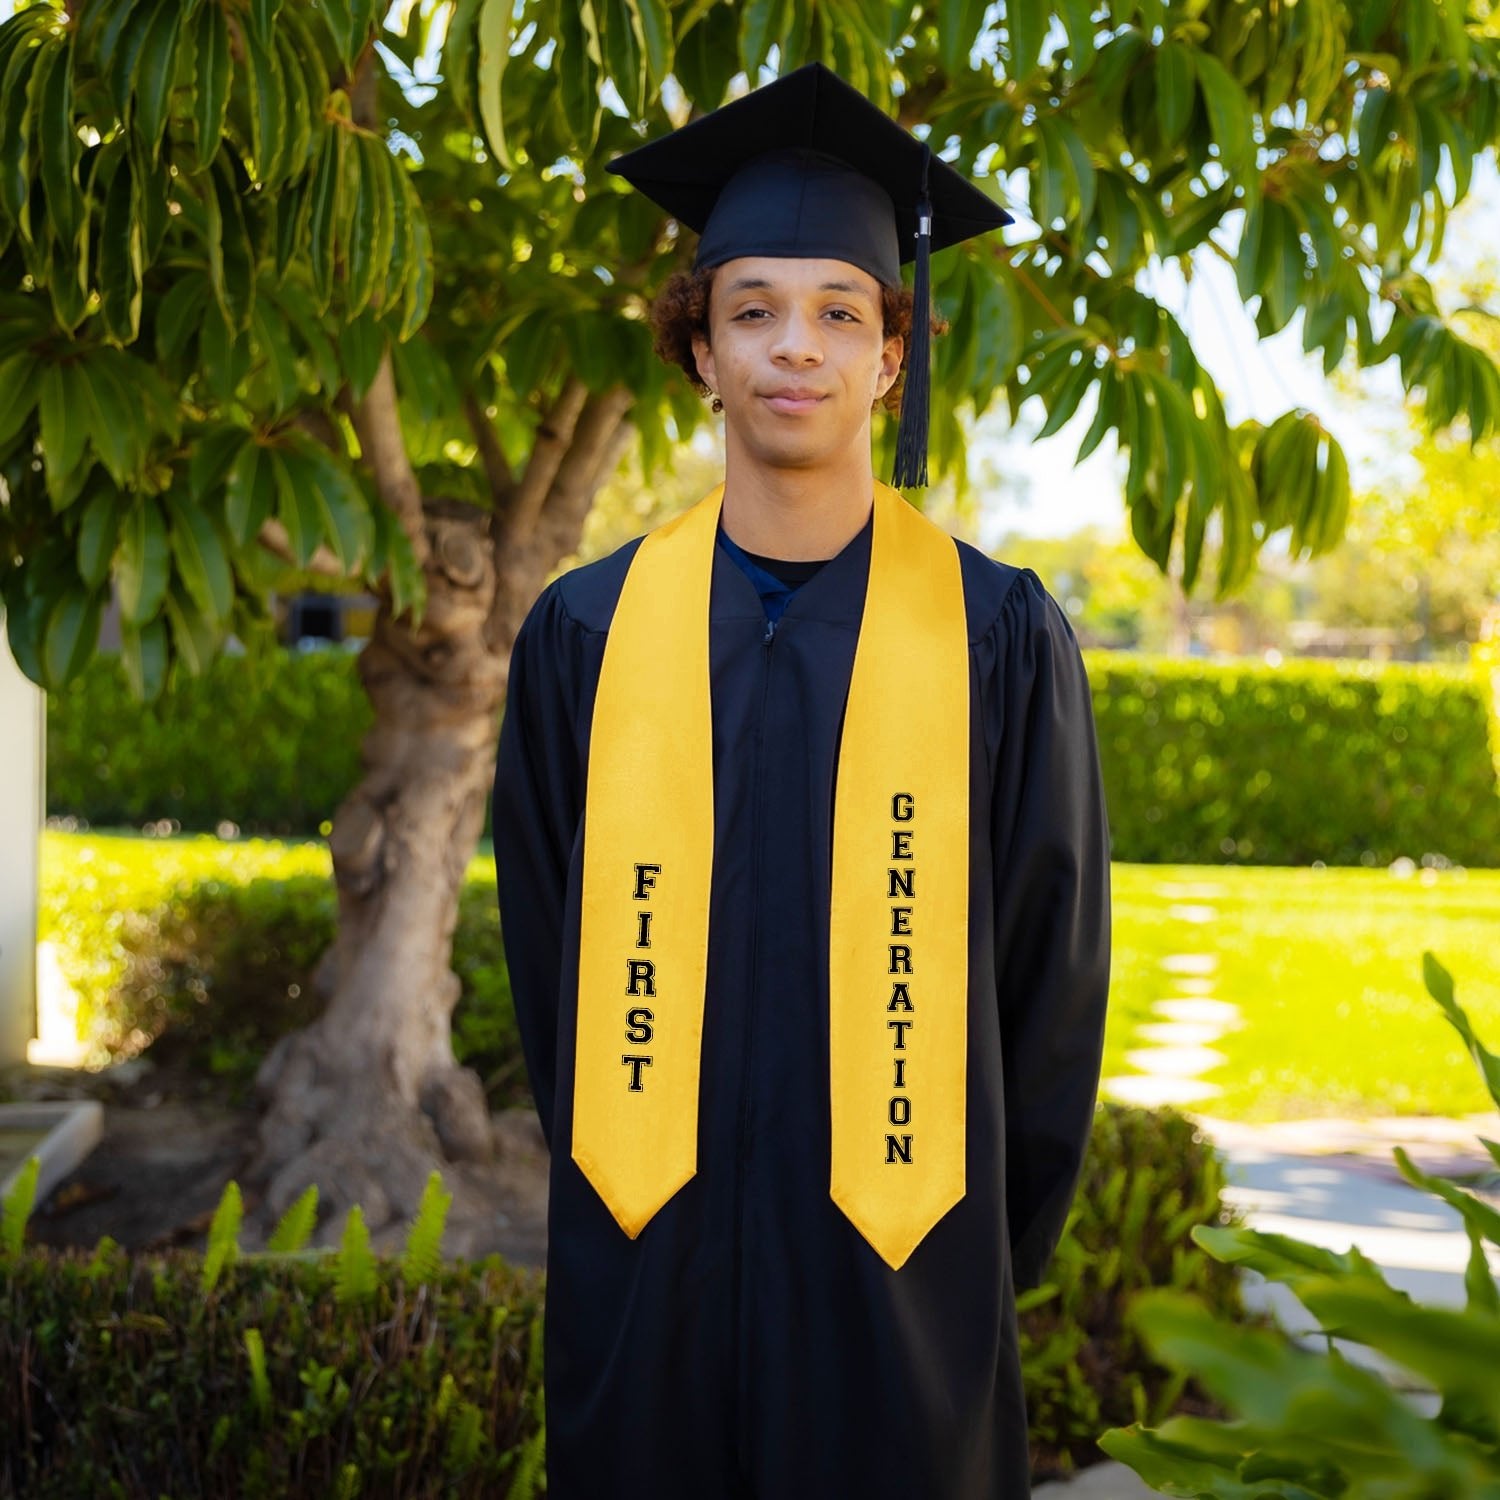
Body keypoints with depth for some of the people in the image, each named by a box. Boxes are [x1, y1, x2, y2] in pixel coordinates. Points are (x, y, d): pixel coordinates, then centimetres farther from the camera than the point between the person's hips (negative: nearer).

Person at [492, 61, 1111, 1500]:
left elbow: (1051, 975, 0)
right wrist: (622, 1214, 2)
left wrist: (987, 1254, 0)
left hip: (898, 1277, -1)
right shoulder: (588, 633, 1)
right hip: (646, 1278, 2)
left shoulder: (1002, 638, -4)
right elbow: (547, 957, 6)